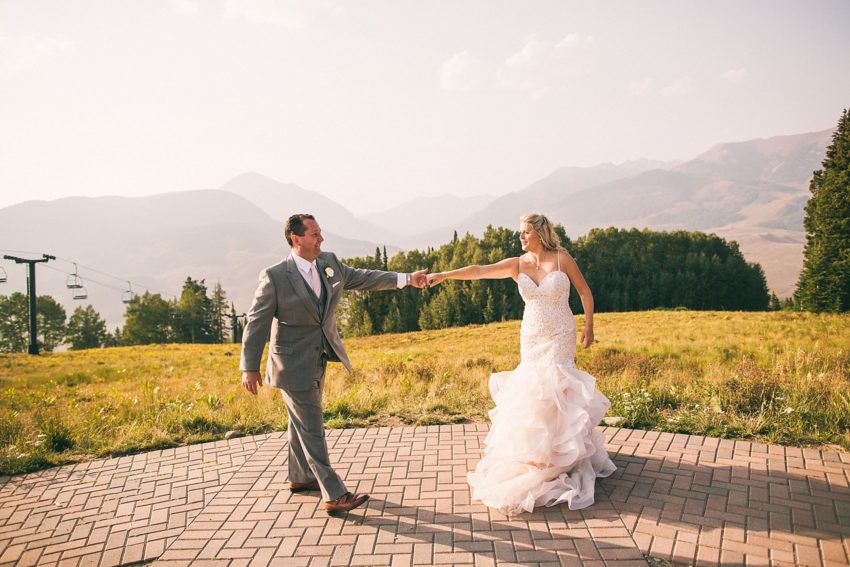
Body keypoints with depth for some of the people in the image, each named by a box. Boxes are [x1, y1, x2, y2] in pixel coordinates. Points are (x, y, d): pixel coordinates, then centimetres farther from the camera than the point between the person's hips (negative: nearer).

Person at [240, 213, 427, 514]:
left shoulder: (329, 262, 0)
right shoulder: (275, 276, -19)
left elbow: (362, 277, 8)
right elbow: (256, 322, -15)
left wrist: (406, 279, 3)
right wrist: (250, 367, -16)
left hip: (318, 361, 7)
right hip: (294, 364, -7)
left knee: (302, 423, 22)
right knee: (312, 430, -4)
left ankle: (300, 477, 40)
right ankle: (335, 496, 0)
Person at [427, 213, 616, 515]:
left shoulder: (562, 259, -7)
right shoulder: (517, 264, -2)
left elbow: (585, 292, 3)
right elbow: (479, 270, -13)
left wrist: (589, 326, -1)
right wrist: (444, 275, -23)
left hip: (560, 337, -3)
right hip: (531, 337, 3)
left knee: (554, 389, -8)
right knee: (533, 390, 3)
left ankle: (560, 456, 5)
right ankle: (534, 456, 18)